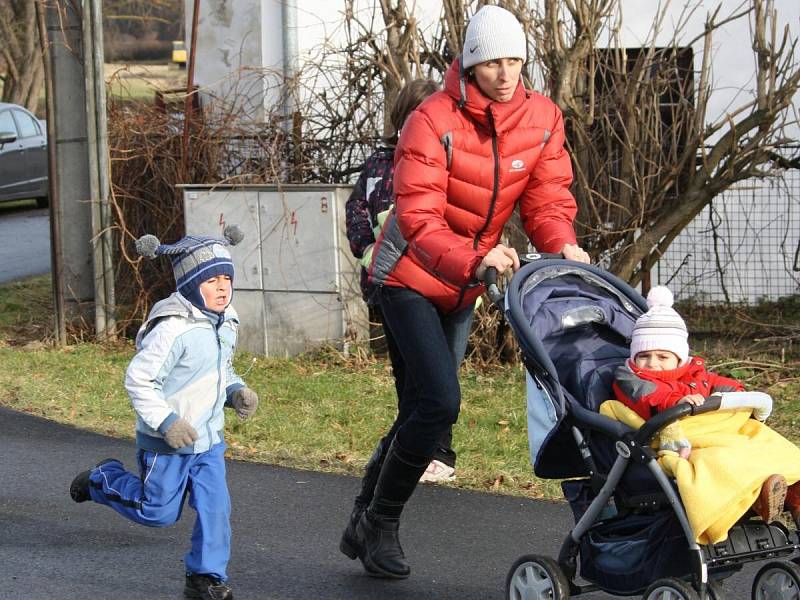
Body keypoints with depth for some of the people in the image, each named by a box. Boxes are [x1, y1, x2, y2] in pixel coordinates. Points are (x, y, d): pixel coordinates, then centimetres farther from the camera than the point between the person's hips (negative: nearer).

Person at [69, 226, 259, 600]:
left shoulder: (225, 325, 4)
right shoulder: (173, 330, -24)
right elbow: (138, 379, -22)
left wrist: (237, 392, 1)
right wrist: (166, 421, -26)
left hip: (208, 439, 7)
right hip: (166, 442, -6)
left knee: (215, 506, -3)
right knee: (158, 512, 7)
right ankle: (102, 480, 31)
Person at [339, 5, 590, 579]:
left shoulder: (543, 119, -8)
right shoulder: (434, 121, -24)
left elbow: (548, 197, -9)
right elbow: (419, 218, -31)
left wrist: (563, 244, -31)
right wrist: (474, 260, -48)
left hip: (464, 283, 6)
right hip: (410, 276, -6)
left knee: (424, 404, 14)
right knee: (441, 400, -18)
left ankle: (367, 519, 30)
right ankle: (380, 525, -2)